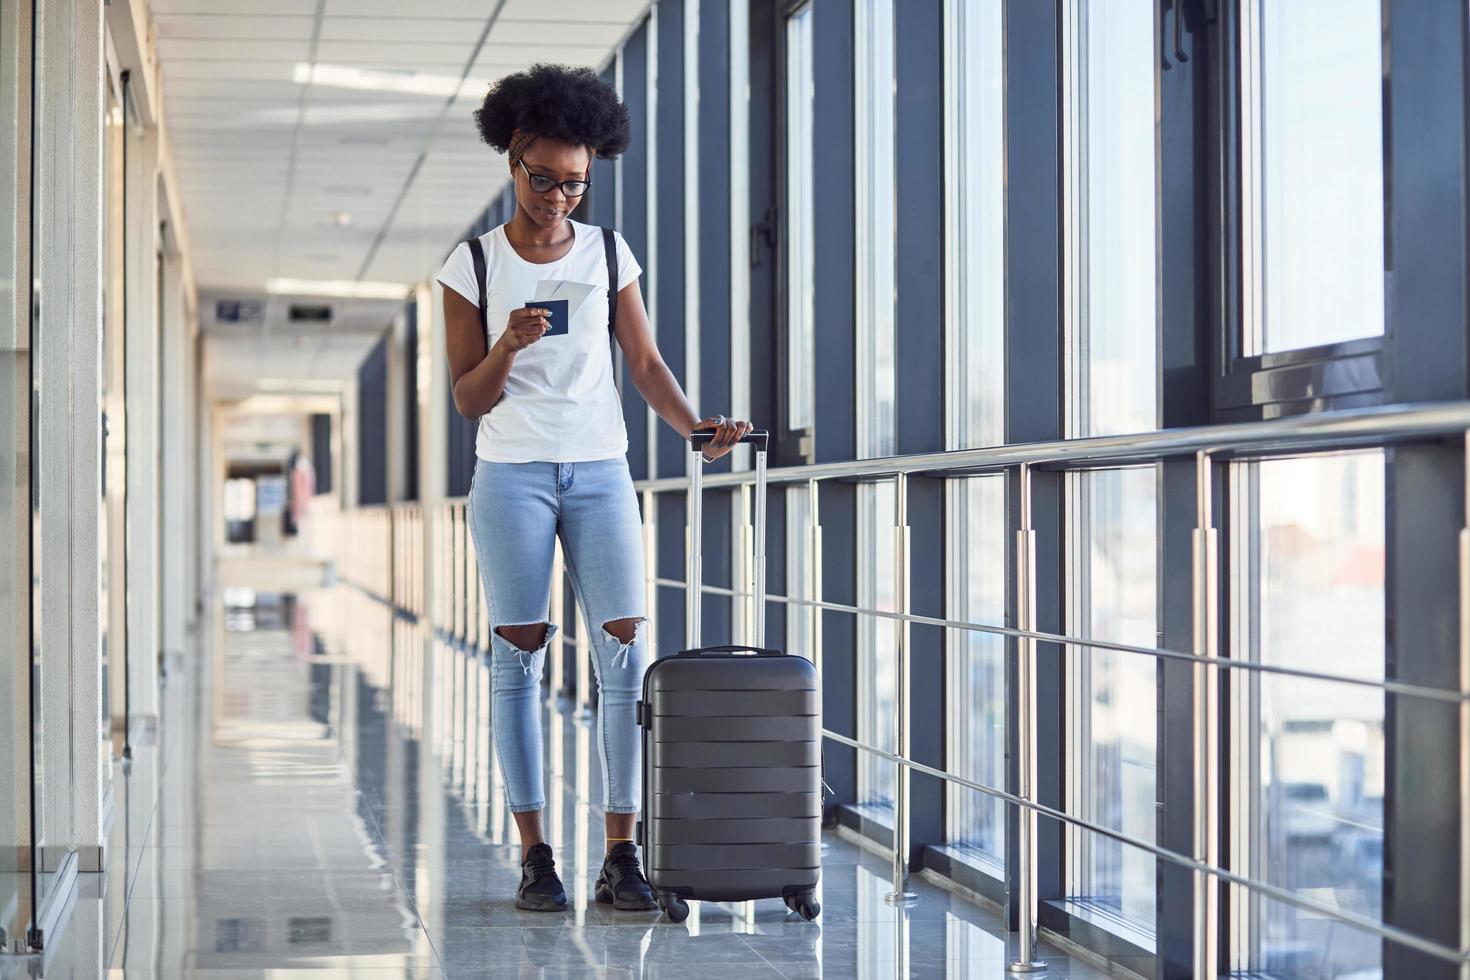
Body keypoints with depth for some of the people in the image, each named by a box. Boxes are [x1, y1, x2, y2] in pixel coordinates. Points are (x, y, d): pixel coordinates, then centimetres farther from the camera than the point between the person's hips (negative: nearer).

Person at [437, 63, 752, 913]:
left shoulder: (609, 255, 7)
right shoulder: (474, 265, 1)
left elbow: (645, 364, 7)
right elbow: (469, 400, 0)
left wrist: (694, 425, -11)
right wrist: (507, 348, -19)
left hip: (600, 469, 2)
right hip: (512, 472, -2)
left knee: (626, 651, -7)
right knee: (521, 654, -3)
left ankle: (622, 855, -4)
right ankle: (535, 856, 1)